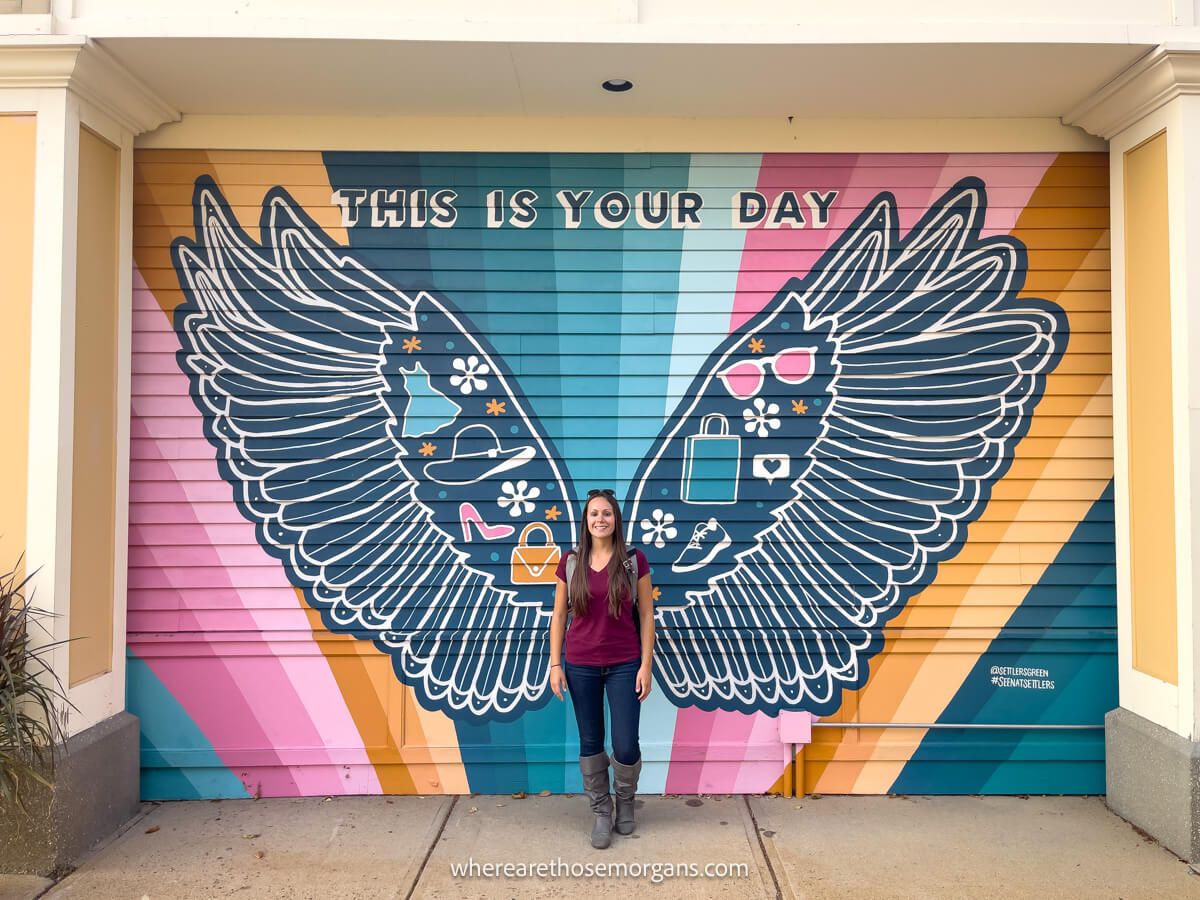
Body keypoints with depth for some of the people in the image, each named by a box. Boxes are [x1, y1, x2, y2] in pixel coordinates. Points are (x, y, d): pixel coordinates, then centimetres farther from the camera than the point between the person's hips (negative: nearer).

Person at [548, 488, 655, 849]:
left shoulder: (634, 560, -4)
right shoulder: (570, 563, 0)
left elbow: (646, 615, -1)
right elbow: (559, 616, 5)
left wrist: (646, 666, -5)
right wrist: (555, 664, 0)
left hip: (624, 665, -1)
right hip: (581, 665, 2)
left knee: (626, 747, 1)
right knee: (590, 743, 10)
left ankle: (625, 801, 32)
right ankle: (601, 812, 29)